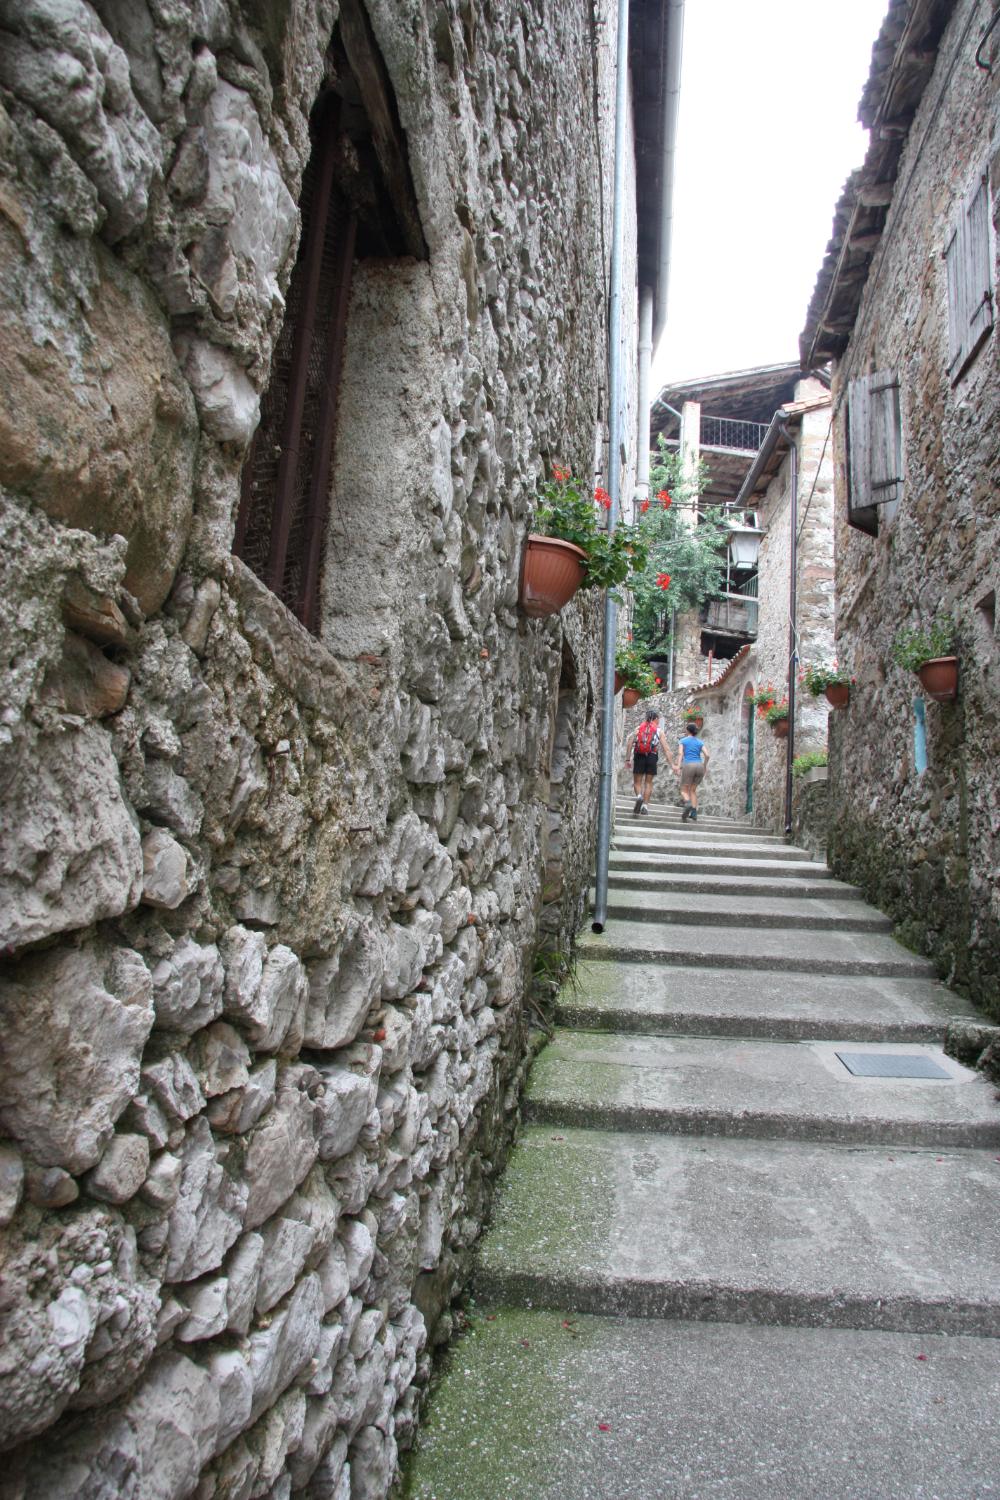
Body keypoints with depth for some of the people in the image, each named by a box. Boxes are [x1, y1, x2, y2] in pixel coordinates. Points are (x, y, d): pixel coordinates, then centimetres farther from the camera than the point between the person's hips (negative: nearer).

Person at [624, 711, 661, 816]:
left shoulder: (639, 728, 12)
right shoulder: (658, 730, 8)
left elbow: (629, 743, 0)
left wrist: (627, 759, -1)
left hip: (639, 756, 1)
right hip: (652, 757, -1)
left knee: (637, 782, 8)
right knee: (648, 782, 11)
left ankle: (639, 796, -21)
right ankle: (645, 805, 5)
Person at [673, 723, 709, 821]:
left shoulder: (682, 741, 10)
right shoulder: (700, 742, 17)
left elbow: (680, 753, -5)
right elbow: (707, 755, 6)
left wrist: (678, 767, -13)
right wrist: (705, 766, 21)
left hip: (688, 766, -3)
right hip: (699, 766, 3)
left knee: (684, 790, 6)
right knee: (693, 790, 18)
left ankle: (688, 804, -28)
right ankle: (694, 814, 9)